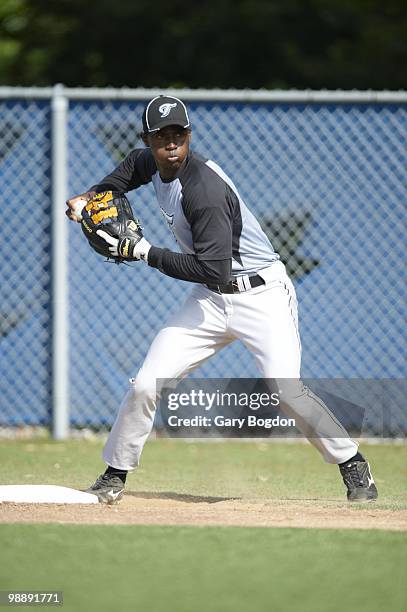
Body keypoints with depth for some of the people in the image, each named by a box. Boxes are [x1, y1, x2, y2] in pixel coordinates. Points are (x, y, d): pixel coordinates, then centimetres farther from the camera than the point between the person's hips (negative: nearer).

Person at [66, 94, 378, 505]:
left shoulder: (204, 191, -27)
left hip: (262, 293, -7)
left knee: (286, 390, -23)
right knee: (146, 385, -4)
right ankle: (114, 475, 12)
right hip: (210, 300, 7)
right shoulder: (152, 163, -1)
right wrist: (90, 197, 11)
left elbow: (213, 270, -30)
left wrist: (147, 253, -23)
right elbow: (134, 165, 26)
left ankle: (353, 466, -5)